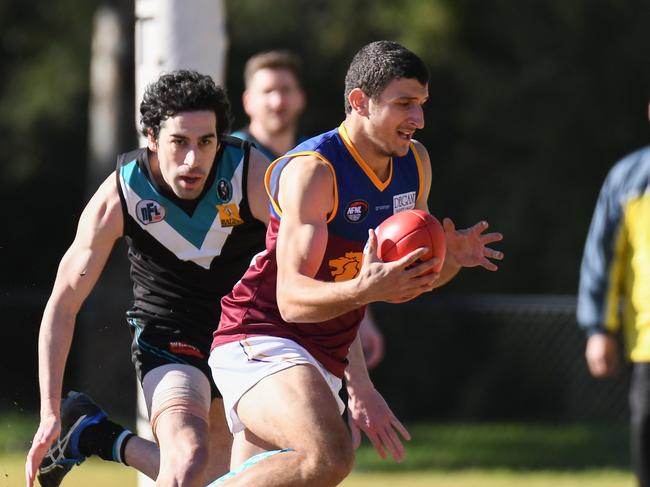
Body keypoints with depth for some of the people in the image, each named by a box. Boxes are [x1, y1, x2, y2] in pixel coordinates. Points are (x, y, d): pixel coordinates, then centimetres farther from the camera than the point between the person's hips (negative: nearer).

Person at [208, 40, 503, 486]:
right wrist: (362, 290, -44)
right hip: (260, 342, -9)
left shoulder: (415, 162, 7)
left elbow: (417, 277, 19)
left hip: (324, 360, 9)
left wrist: (452, 257, -4)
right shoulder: (312, 170, -18)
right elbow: (291, 298, -26)